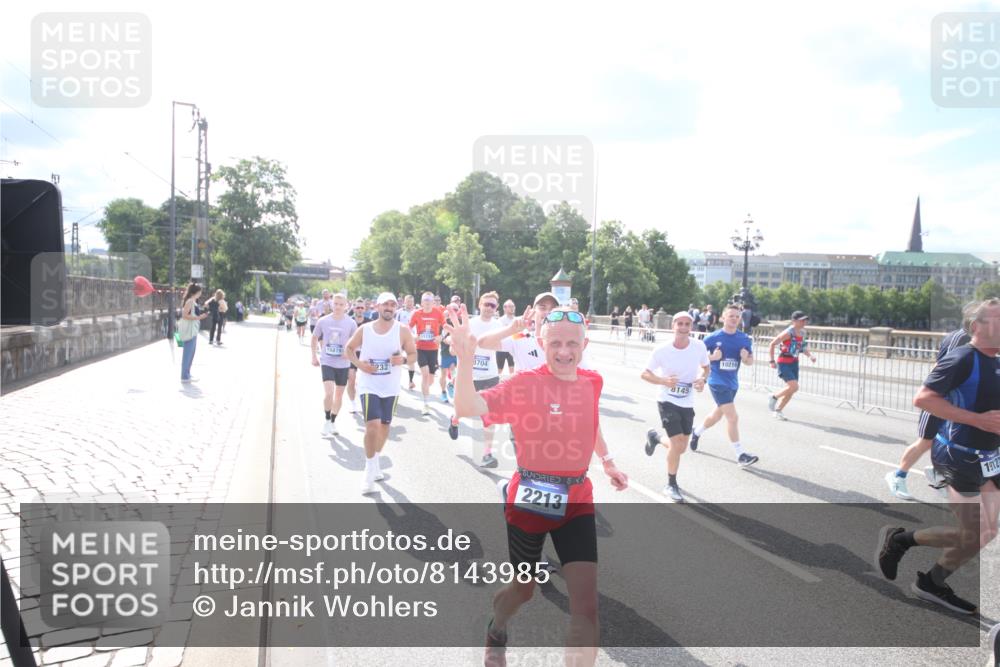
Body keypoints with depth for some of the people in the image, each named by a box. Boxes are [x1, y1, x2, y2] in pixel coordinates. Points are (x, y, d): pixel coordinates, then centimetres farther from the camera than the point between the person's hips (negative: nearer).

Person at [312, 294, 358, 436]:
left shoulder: (351, 323, -6)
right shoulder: (323, 321, -4)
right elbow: (314, 338, 11)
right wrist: (314, 356, 8)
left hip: (343, 364, 1)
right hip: (327, 362, -1)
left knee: (339, 394, 11)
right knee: (328, 392, -15)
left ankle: (333, 421, 29)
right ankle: (326, 419, 6)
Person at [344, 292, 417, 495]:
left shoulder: (403, 331, -6)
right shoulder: (364, 330, -4)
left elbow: (413, 354, 1)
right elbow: (349, 348, 8)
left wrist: (403, 359, -22)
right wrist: (358, 363, -11)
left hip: (390, 388, 2)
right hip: (369, 386, -2)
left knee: (384, 426, 15)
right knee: (372, 426, -15)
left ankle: (375, 462, 39)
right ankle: (370, 472, -2)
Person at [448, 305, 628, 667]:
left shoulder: (592, 382, -2)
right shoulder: (525, 383, -18)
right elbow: (467, 408, -34)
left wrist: (607, 461, 20)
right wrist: (465, 358, -48)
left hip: (576, 501, 3)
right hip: (529, 501, -3)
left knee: (587, 604, -7)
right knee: (524, 589, 19)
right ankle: (496, 629, 55)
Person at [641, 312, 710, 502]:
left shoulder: (699, 347, -9)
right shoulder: (662, 350, -16)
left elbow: (706, 367, 10)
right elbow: (645, 374, -7)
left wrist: (702, 379, -13)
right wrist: (664, 381, -25)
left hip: (687, 404, 4)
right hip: (667, 401, -4)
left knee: (681, 448, 11)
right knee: (677, 443, -13)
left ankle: (654, 437, 43)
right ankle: (671, 485, 9)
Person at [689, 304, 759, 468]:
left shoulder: (745, 339, 2)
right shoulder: (713, 338, -10)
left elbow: (750, 361, 10)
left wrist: (746, 358, -13)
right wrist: (712, 357, -22)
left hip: (732, 384, 6)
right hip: (717, 382, -6)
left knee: (717, 415, 22)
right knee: (733, 417, -14)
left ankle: (696, 432, 49)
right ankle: (740, 455, -7)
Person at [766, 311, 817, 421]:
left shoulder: (802, 333, 4)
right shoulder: (788, 333, -19)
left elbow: (802, 347, 19)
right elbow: (772, 344, -16)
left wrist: (810, 355, -1)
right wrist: (772, 361, -16)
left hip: (794, 363, 8)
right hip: (783, 363, -8)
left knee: (791, 390, 8)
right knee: (794, 386, -19)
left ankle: (778, 411, 23)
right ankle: (774, 397, 4)